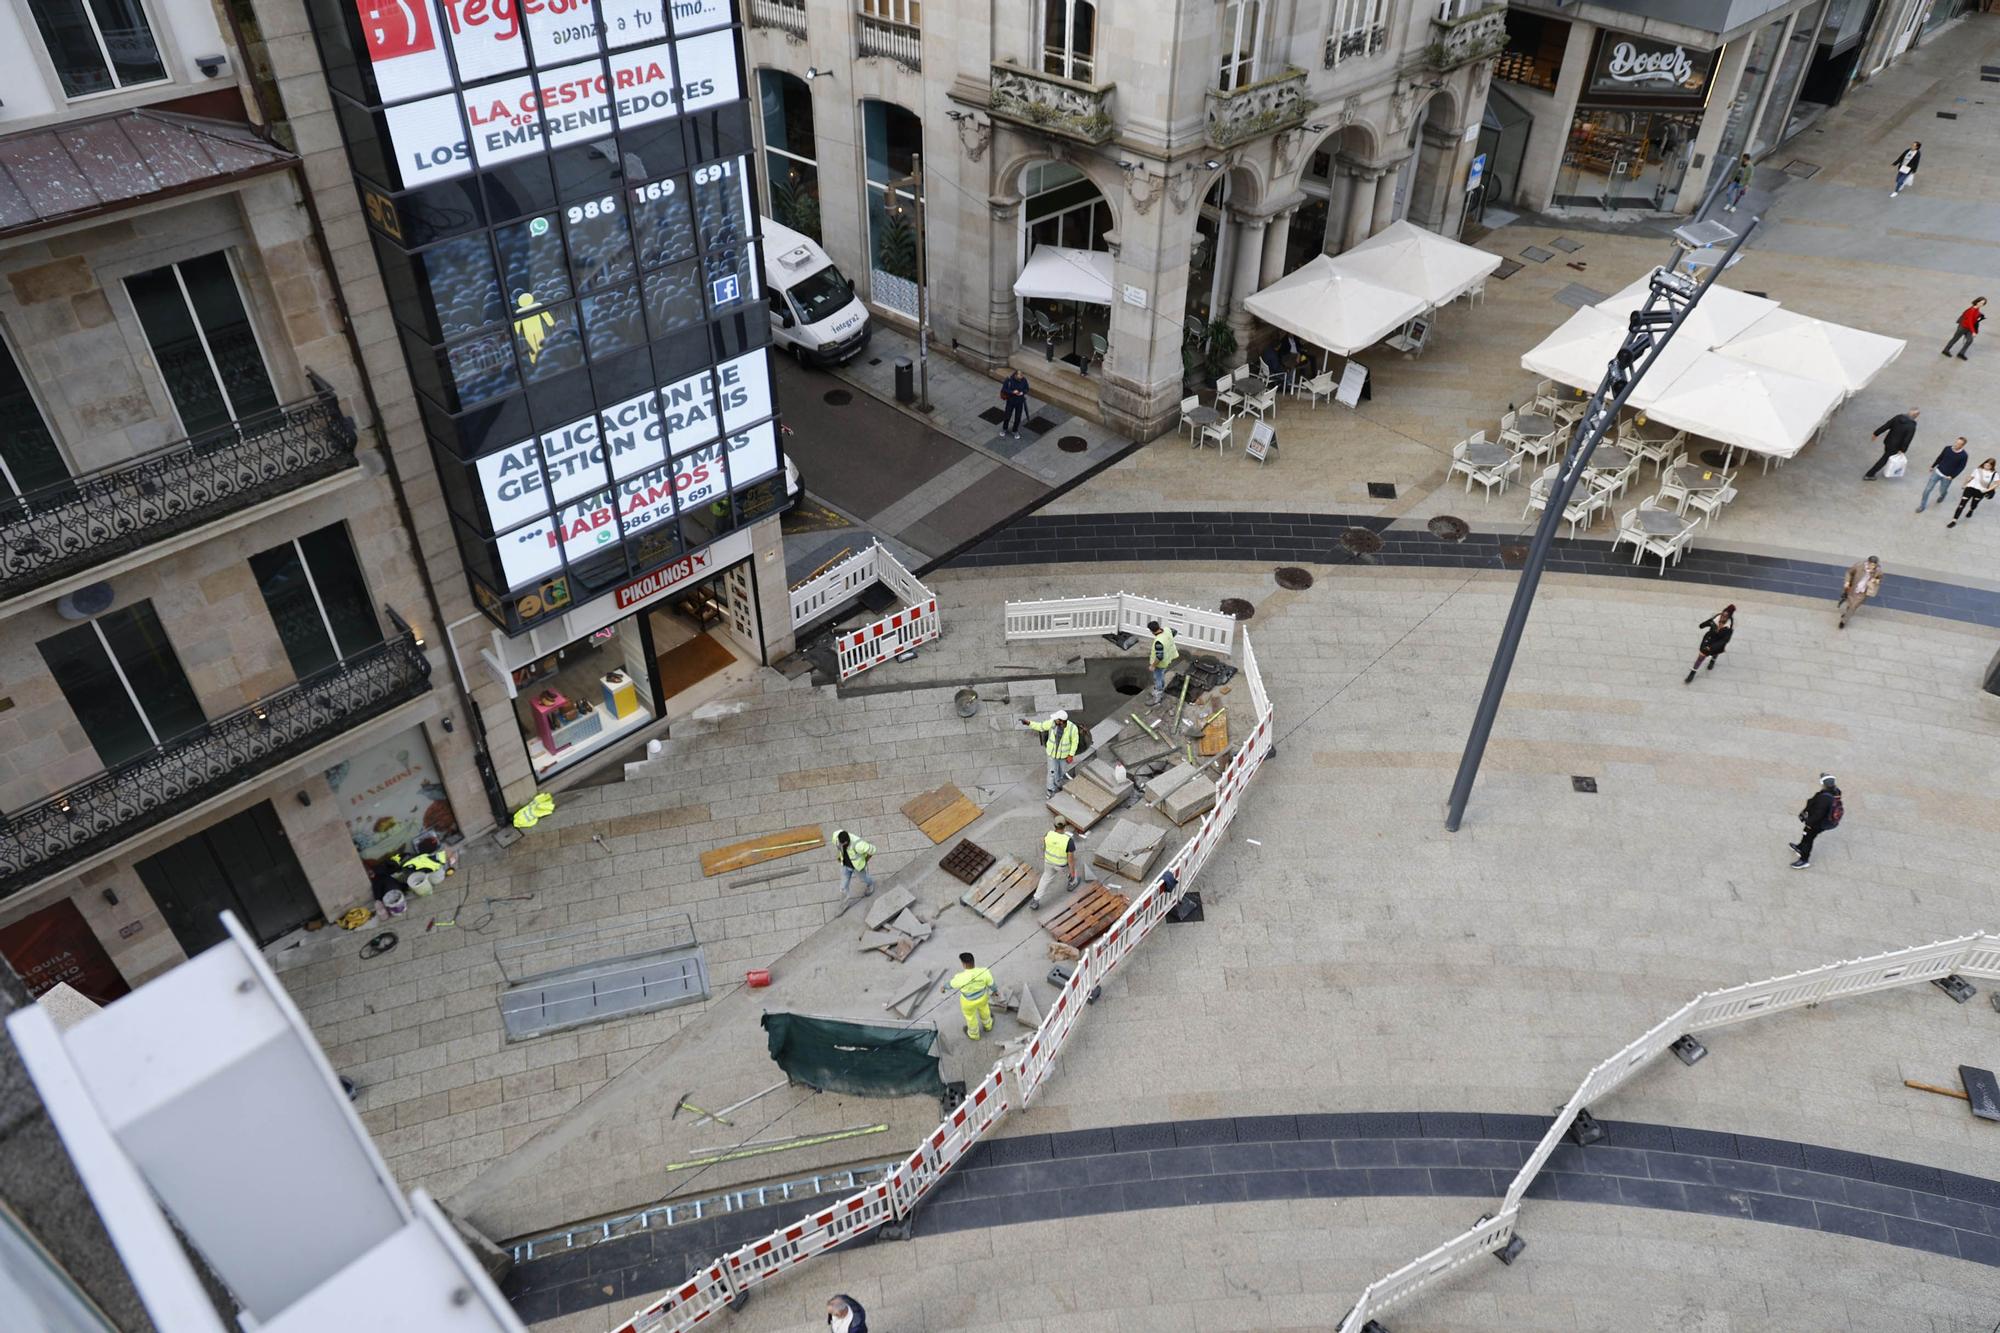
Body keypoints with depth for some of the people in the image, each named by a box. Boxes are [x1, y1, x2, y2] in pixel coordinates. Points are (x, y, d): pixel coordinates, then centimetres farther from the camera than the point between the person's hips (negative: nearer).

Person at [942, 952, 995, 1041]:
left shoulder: (961, 978, -37)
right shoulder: (984, 972, -31)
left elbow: (951, 984, -15)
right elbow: (991, 983, -13)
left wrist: (944, 987, 8)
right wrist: (994, 990, 11)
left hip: (969, 1001, -2)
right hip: (982, 996, 2)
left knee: (970, 1016, 29)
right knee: (983, 1008, 36)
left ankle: (974, 1034, 56)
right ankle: (987, 1025, 63)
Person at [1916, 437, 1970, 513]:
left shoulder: (1963, 455, -19)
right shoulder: (1947, 448, -10)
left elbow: (1961, 467, -9)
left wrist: (1952, 476, -13)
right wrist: (1933, 466, 14)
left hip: (1947, 477, -2)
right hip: (1938, 472, 2)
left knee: (1942, 491, 17)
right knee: (1927, 489, 1)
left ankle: (1942, 496, 56)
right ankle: (1922, 506, 16)